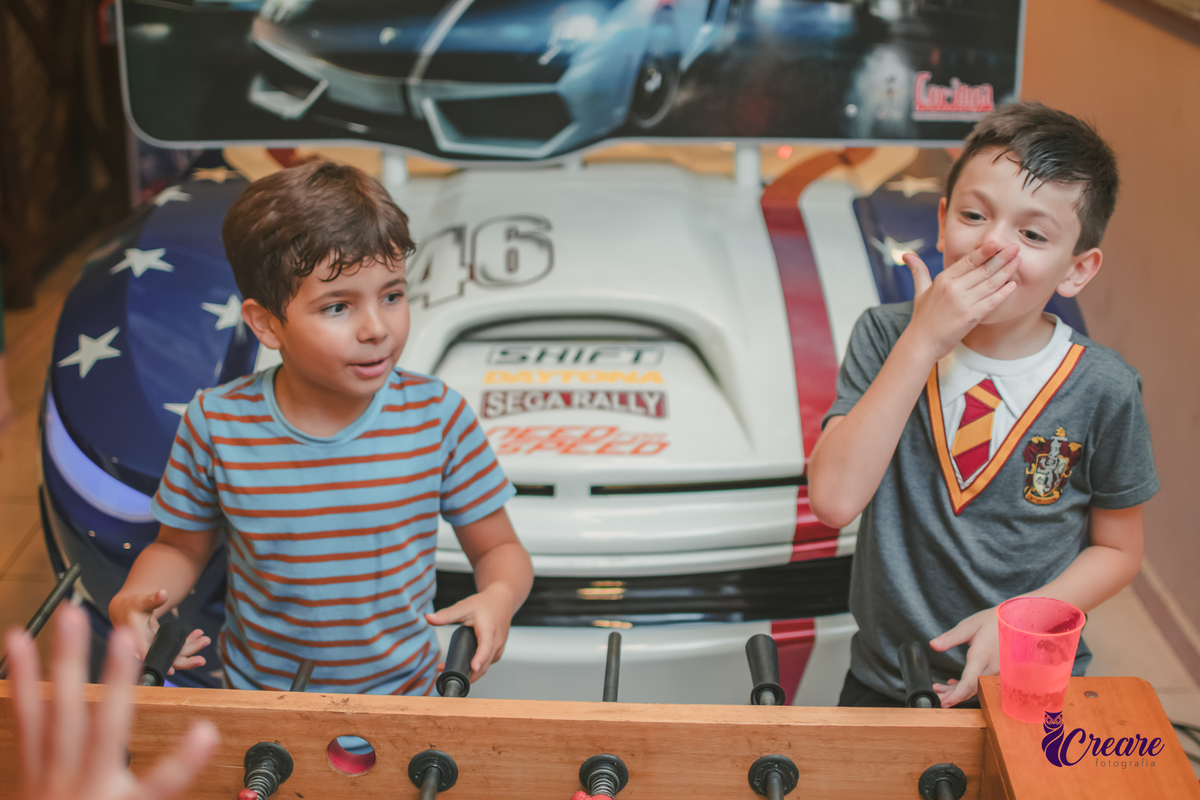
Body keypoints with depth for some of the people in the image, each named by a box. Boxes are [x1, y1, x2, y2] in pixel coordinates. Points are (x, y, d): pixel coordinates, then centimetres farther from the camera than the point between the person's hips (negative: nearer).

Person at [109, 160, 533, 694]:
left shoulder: (437, 415, -8)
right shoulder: (216, 426, -8)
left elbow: (496, 547, 1)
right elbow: (181, 548, 8)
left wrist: (498, 598, -21)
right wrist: (132, 600, -13)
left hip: (402, 696, 0)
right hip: (258, 702, 0)